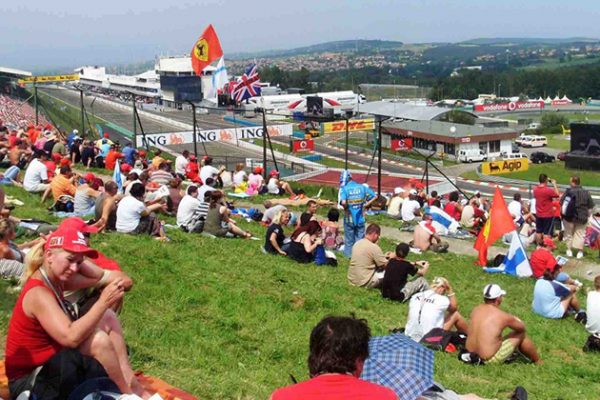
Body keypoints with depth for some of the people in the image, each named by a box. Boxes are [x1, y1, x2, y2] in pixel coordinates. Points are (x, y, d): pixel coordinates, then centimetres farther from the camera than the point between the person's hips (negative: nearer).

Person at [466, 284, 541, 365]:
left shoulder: (475, 310, 1)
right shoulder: (502, 316, -16)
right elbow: (521, 327, 3)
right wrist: (516, 321, 27)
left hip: (471, 355, 6)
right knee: (521, 334, 8)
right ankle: (538, 362, 28)